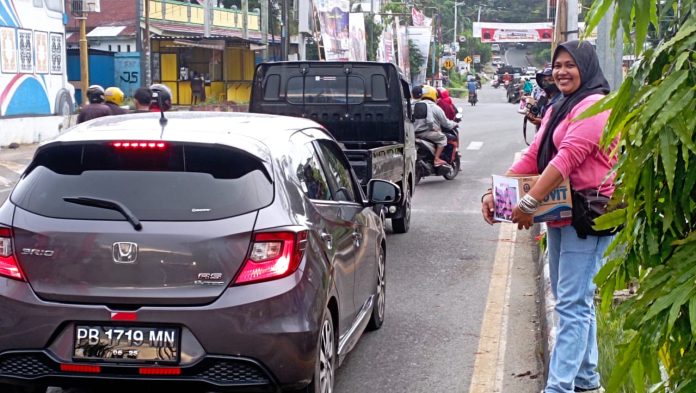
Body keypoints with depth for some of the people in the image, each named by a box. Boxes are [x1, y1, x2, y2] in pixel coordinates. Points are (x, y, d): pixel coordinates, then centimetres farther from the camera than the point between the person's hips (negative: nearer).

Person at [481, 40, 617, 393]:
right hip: (560, 215, 10)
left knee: (572, 304, -11)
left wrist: (529, 203, -27)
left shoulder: (594, 106, -12)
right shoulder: (557, 110, 20)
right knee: (574, 301, 14)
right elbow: (532, 158, 14)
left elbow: (567, 158, -22)